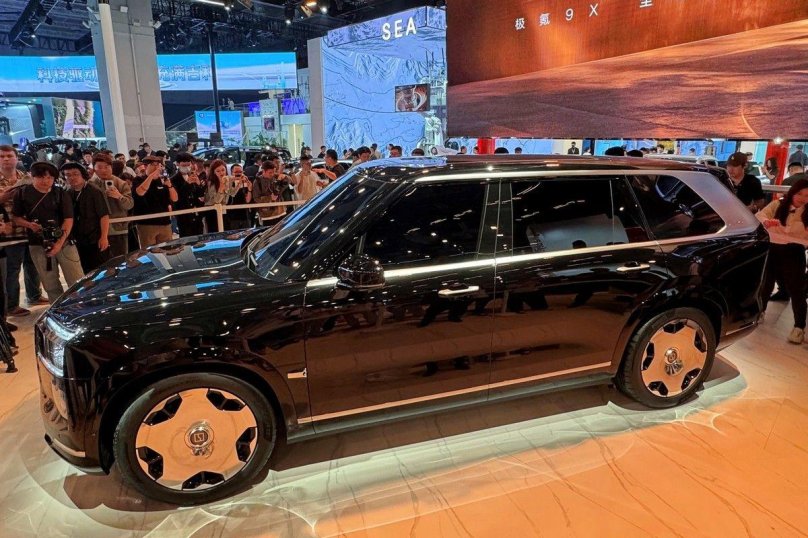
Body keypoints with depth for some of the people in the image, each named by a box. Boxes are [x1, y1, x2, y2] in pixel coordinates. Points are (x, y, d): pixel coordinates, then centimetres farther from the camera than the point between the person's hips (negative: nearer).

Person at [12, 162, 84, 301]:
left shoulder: (61, 194, 0)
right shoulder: (22, 193, 4)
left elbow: (68, 219, -4)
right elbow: (16, 218, 11)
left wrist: (60, 242, -15)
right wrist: (29, 225, -11)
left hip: (64, 242, -1)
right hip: (38, 245, 2)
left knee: (77, 282, -4)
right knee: (50, 285, 7)